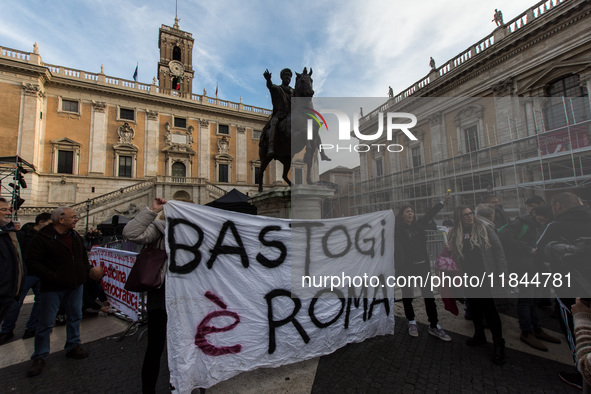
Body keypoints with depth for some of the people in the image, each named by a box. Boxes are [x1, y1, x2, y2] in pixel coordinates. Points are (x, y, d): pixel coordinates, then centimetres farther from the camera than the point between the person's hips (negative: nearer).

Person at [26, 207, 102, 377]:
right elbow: (33, 262, -14)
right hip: (53, 287, -5)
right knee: (46, 323, 4)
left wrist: (87, 269, 2)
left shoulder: (75, 236, 6)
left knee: (75, 316, 15)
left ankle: (73, 346, 31)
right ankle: (39, 357, 23)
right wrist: (53, 277, -22)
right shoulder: (42, 238, -14)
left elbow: (83, 256, 17)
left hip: (75, 284, 6)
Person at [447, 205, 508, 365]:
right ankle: (479, 336, 35)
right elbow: (454, 256, 14)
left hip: (486, 278, -3)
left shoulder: (484, 229, -3)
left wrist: (502, 272, -8)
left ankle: (498, 344, 15)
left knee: (490, 310, -1)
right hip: (469, 279, 3)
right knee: (474, 309, 15)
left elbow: (498, 249, -4)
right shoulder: (454, 234, 4)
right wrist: (449, 250, -6)